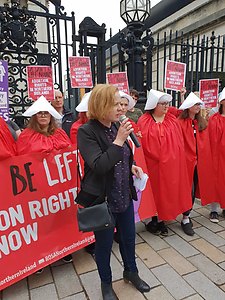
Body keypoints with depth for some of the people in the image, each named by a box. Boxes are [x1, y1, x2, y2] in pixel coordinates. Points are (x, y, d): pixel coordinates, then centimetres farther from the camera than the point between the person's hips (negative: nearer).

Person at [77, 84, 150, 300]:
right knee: (104, 244, 15)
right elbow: (99, 165, -28)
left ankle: (131, 272, 50)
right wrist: (118, 140, -28)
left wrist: (131, 166, -2)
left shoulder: (116, 126, 2)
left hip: (124, 195, 6)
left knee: (129, 237, 22)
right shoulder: (86, 132, -19)